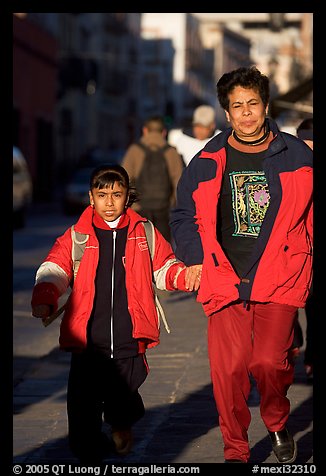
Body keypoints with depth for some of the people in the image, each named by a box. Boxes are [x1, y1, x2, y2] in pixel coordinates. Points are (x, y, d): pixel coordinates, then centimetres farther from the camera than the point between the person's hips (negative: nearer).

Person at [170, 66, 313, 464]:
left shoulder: (296, 155, 5)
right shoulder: (208, 161, 6)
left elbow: (311, 212, 16)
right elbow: (183, 213, 18)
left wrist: (301, 256, 8)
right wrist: (194, 257, 6)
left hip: (279, 280, -1)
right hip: (224, 279, 1)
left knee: (269, 361, -13)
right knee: (228, 367, -5)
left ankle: (277, 424, 19)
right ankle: (235, 449, 11)